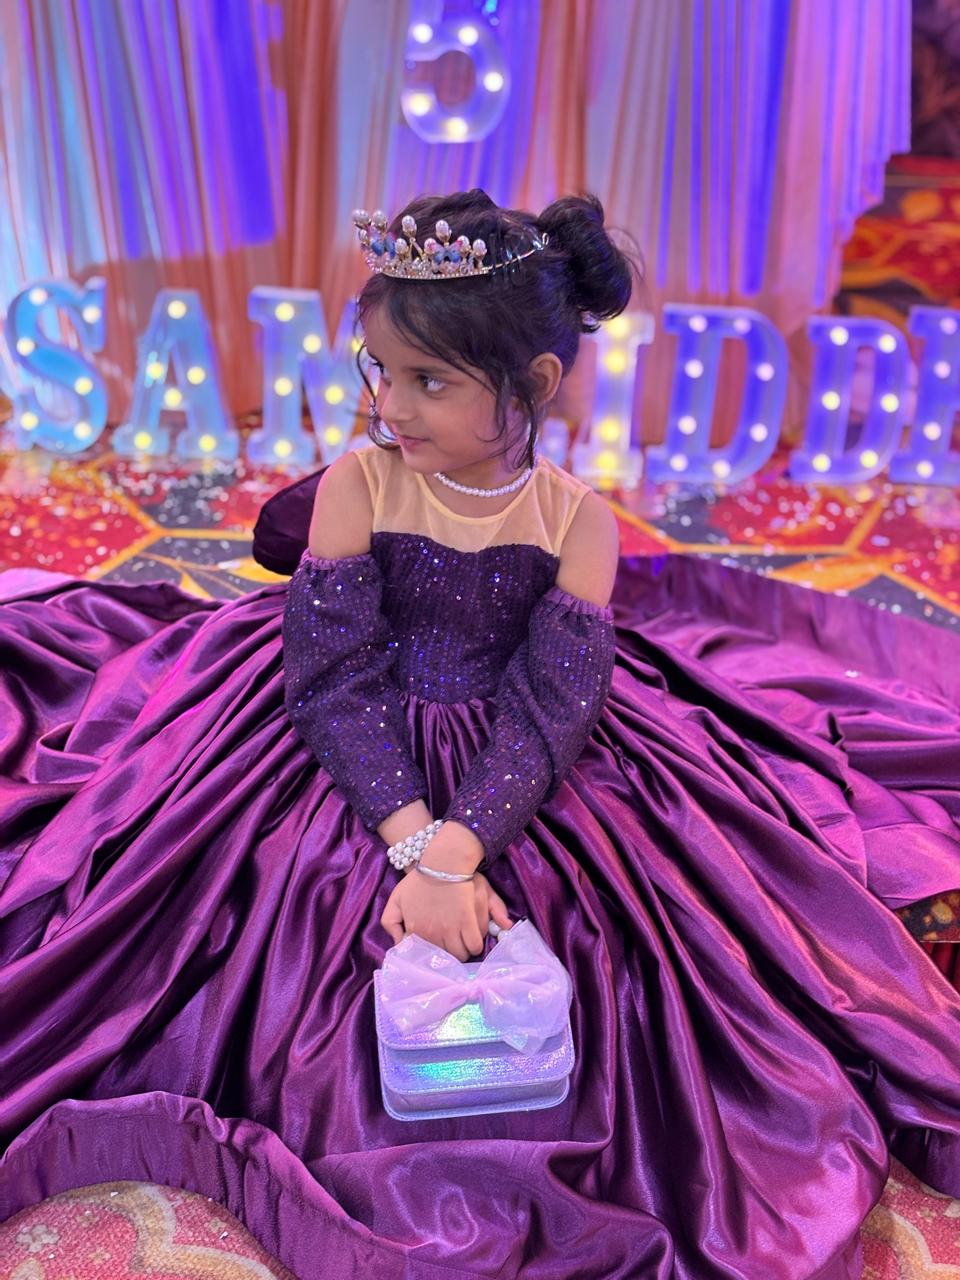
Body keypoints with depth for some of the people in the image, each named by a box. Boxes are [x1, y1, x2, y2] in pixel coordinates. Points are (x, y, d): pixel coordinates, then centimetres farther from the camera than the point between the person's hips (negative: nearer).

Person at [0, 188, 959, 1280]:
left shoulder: (577, 517, -13)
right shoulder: (355, 485, -15)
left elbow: (551, 707, -16)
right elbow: (337, 677, -17)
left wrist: (458, 848, -29)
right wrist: (418, 842, -27)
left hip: (519, 773, 1)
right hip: (361, 767, 0)